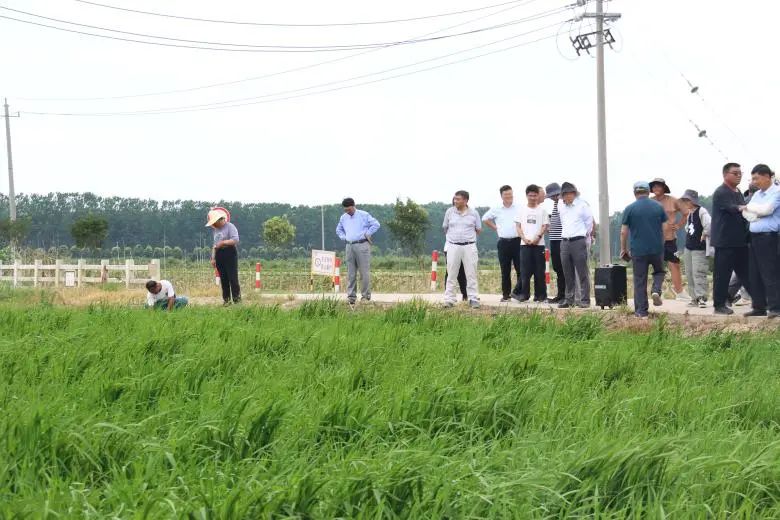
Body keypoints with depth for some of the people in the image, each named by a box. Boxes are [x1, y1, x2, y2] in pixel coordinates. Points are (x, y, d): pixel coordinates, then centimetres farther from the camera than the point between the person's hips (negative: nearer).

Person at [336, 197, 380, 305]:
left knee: (364, 272, -5)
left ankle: (366, 296, -2)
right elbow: (338, 230, 31)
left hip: (362, 245, -5)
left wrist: (366, 234, -5)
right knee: (350, 273, 3)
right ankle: (351, 296, 4)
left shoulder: (364, 215, -1)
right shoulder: (343, 218, 15)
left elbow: (376, 224, -1)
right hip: (350, 246, 5)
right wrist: (344, 237, 14)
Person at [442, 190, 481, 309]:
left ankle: (473, 299, 6)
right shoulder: (449, 212, 5)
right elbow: (445, 228, 16)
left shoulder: (473, 213, 3)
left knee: (471, 274, 1)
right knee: (451, 274, 0)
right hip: (453, 246, 1)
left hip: (469, 246, -1)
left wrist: (467, 236, 12)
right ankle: (449, 299, 3)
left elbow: (479, 230, 12)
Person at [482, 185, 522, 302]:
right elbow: (485, 219, 20)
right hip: (503, 243, 2)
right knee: (505, 271, 6)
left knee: (520, 268, -6)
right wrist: (495, 228, 11)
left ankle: (517, 292, 4)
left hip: (516, 241, -2)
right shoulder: (496, 209, 6)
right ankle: (506, 295, 11)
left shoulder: (519, 209, 0)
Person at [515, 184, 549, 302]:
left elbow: (545, 226, 1)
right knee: (525, 270, -1)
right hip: (525, 244, 1)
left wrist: (537, 237, -14)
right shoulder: (522, 210, 10)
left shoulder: (542, 210, 6)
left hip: (538, 244, -1)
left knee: (539, 271, -1)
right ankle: (524, 294, 5)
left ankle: (540, 295, 4)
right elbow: (518, 226, 7)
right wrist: (524, 238, -8)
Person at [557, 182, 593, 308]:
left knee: (582, 273, -4)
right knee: (568, 274, 9)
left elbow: (589, 221, 3)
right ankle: (569, 299, 14)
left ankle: (584, 300, -3)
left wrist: (585, 233, 11)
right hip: (565, 242, 6)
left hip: (578, 242, -6)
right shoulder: (561, 208, 12)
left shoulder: (582, 205, -4)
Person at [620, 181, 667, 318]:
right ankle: (656, 290, -5)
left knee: (640, 281, 5)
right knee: (659, 272, 24)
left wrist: (623, 249, 8)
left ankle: (641, 311, 6)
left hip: (638, 250, -2)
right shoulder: (658, 207, 3)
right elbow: (665, 228, 8)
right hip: (657, 249, 2)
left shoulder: (630, 209, -4)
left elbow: (623, 232, -4)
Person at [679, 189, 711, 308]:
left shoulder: (702, 212, -13)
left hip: (700, 249, -9)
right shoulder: (689, 215, 14)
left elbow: (709, 226, -25)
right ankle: (694, 298, 12)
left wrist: (704, 234, -12)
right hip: (688, 248, 9)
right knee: (690, 274, 7)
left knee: (698, 273, -14)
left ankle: (701, 298, -14)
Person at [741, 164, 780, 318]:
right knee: (754, 275, 8)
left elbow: (766, 209, -19)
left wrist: (750, 207, -4)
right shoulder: (757, 194, 18)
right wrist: (755, 214, -7)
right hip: (754, 237, 8)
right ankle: (759, 307, 14)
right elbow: (746, 212, 13)